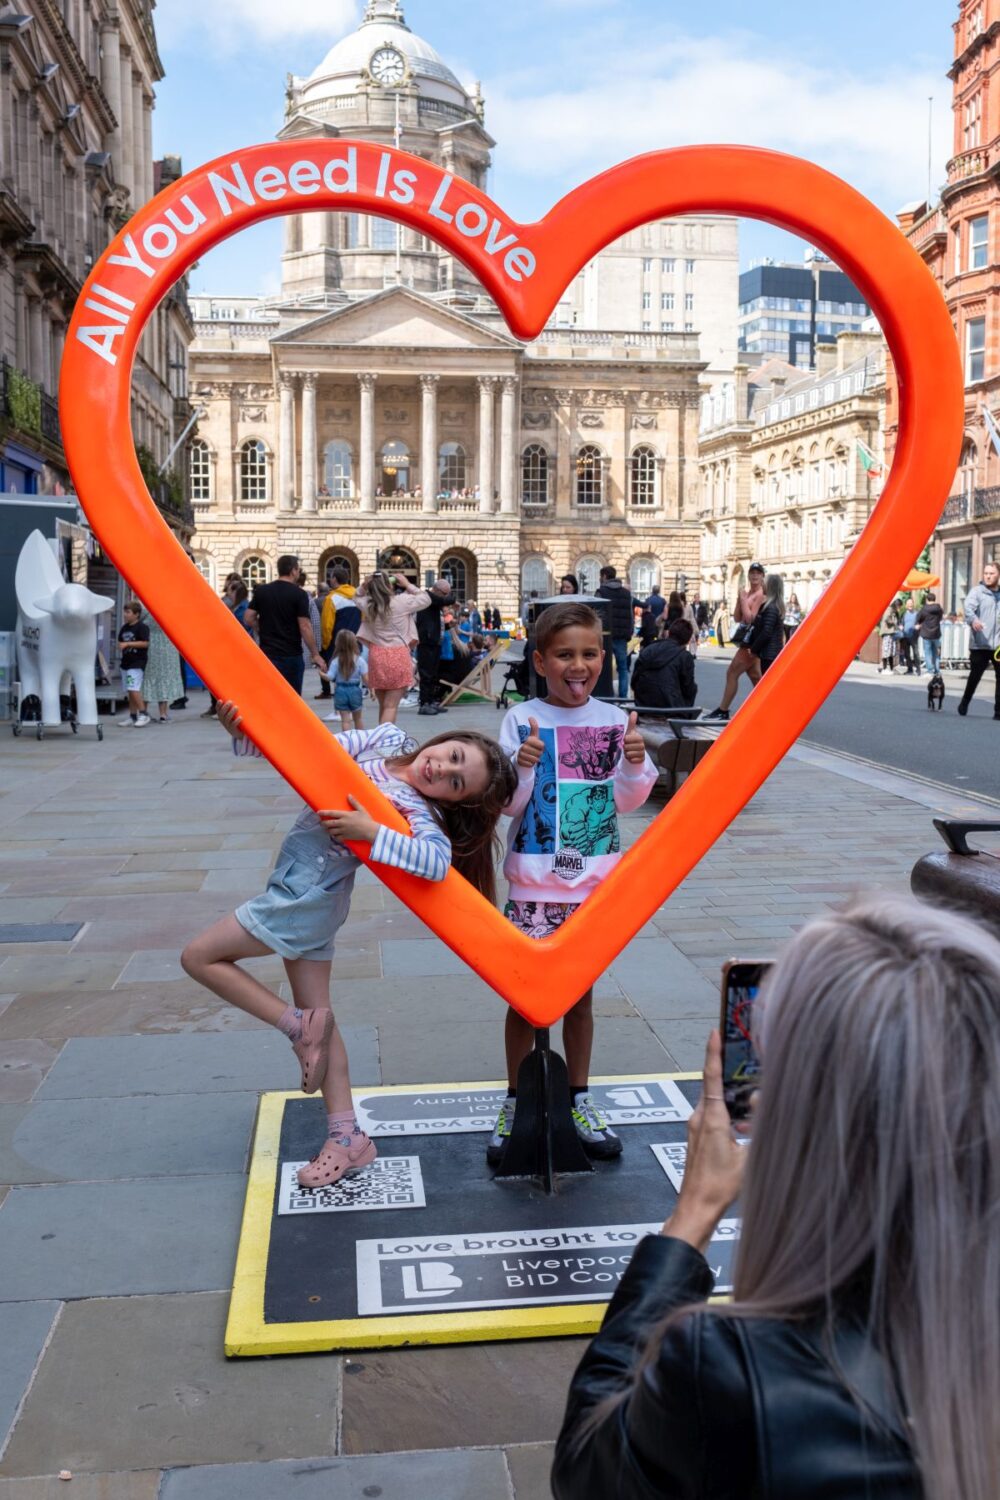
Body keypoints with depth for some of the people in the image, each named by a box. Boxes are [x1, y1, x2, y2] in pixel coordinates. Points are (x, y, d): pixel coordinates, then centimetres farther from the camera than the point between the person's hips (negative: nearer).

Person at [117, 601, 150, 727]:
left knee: (134, 689, -16)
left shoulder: (142, 627, -9)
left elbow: (145, 643, -17)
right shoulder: (124, 628, 15)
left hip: (137, 663, -8)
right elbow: (120, 641, 28)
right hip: (126, 662, 8)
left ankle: (143, 714, -8)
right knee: (130, 691, 10)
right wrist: (121, 645, 6)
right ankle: (132, 716, 14)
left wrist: (128, 644, -17)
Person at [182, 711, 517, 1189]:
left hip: (306, 896, -8)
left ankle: (298, 1026, 4)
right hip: (312, 897, 8)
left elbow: (437, 861, -41)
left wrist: (372, 832, -42)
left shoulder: (419, 816, -22)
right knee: (316, 1014, 12)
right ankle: (347, 1137, 18)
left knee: (199, 957, 0)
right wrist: (244, 731, -16)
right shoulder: (388, 739, -3)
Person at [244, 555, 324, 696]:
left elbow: (248, 619, 3)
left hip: (267, 654, 3)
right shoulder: (299, 594, -9)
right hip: (291, 655, -3)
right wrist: (315, 654, -7)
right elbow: (305, 627, -13)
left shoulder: (261, 591, 4)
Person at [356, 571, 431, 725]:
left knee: (383, 705, 17)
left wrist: (364, 587, 8)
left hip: (377, 656, 5)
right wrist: (408, 585, 10)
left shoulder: (368, 605, 1)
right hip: (398, 656, -4)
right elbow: (425, 599, 6)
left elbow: (359, 599, 26)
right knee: (391, 706, -5)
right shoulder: (402, 601, -9)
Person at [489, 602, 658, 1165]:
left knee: (580, 992, 15)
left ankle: (579, 1099, 30)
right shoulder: (522, 721, -7)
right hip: (534, 883, -2)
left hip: (596, 881, 2)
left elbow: (627, 801, 4)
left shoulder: (616, 721, 0)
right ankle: (515, 1104, 23)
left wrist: (634, 765, -15)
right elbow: (508, 803, -7)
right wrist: (523, 767, -25)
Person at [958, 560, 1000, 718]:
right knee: (974, 676, 3)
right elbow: (968, 607, -19)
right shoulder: (977, 591, -1)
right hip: (980, 645, -3)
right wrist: (973, 619, -40)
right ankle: (965, 703, 26)